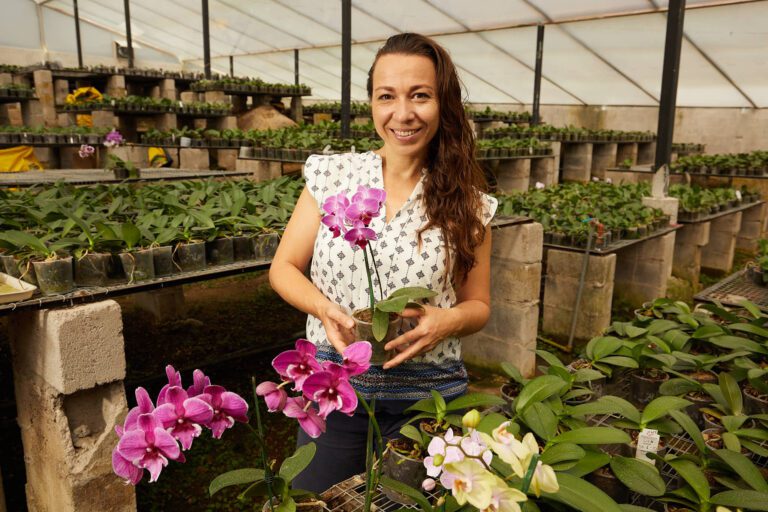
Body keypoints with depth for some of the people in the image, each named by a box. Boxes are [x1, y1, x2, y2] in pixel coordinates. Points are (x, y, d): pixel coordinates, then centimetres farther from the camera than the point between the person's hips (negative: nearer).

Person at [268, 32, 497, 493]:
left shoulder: (467, 203, -5)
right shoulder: (331, 175, -4)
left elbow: (478, 304, 3)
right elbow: (284, 268, 2)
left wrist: (448, 320, -19)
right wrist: (325, 308, -17)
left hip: (427, 397, 0)